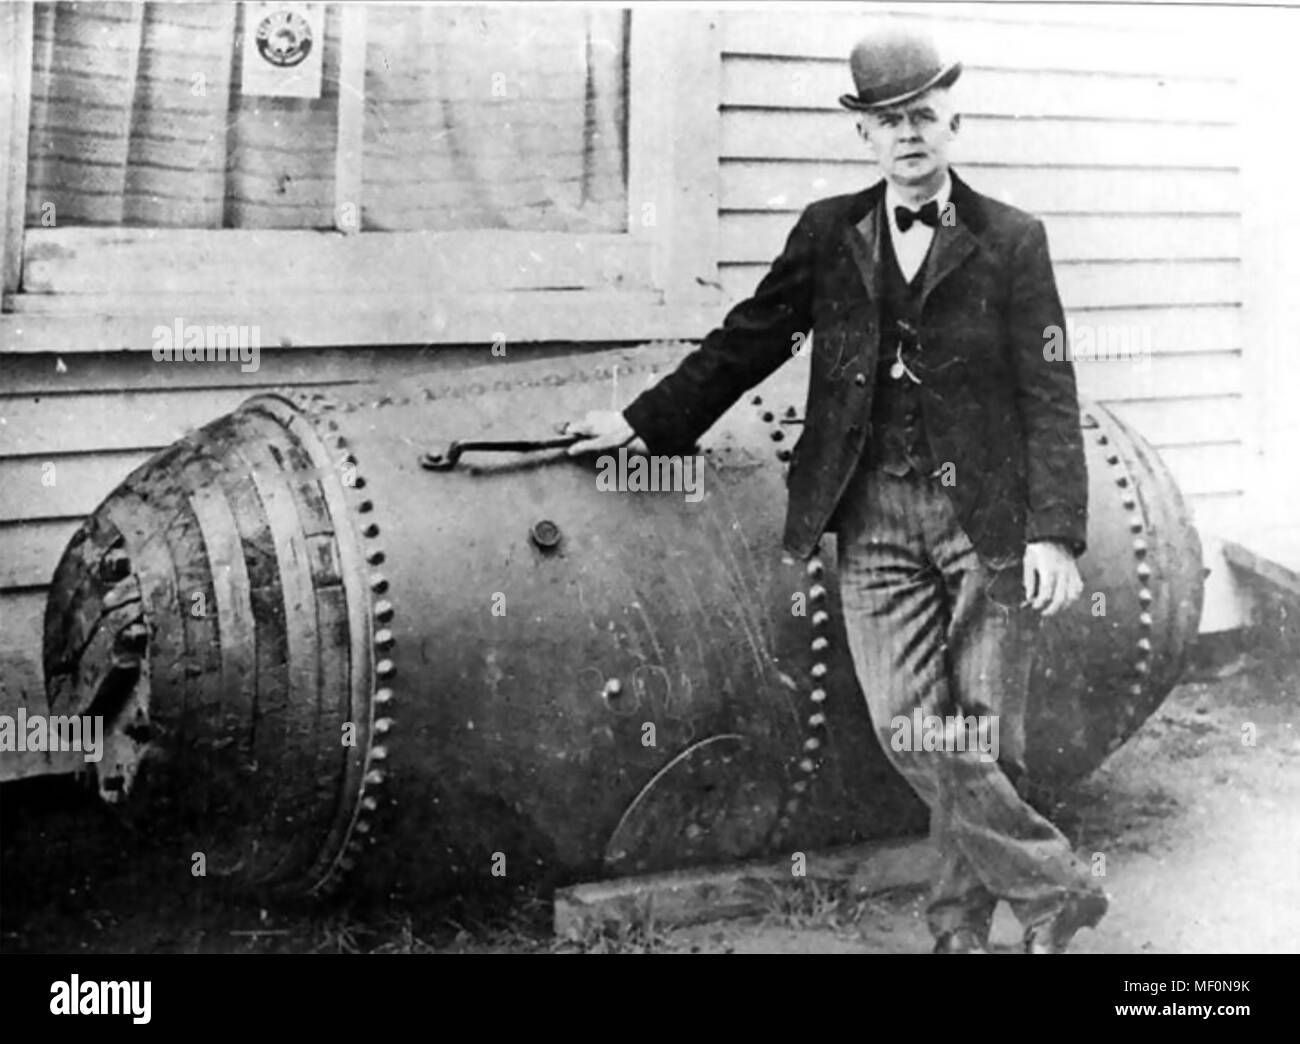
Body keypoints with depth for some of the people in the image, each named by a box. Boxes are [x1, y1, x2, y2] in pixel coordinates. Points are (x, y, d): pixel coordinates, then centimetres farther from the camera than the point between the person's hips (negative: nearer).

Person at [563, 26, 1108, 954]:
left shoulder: (1012, 241, 3)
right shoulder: (828, 234, 10)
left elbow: (1049, 397, -2)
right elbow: (746, 342, 16)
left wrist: (1055, 532, -10)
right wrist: (643, 423, 14)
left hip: (985, 513, -2)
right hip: (874, 515, 2)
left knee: (983, 735, 1)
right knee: (909, 730, -5)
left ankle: (964, 921, 19)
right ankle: (1054, 887, 10)